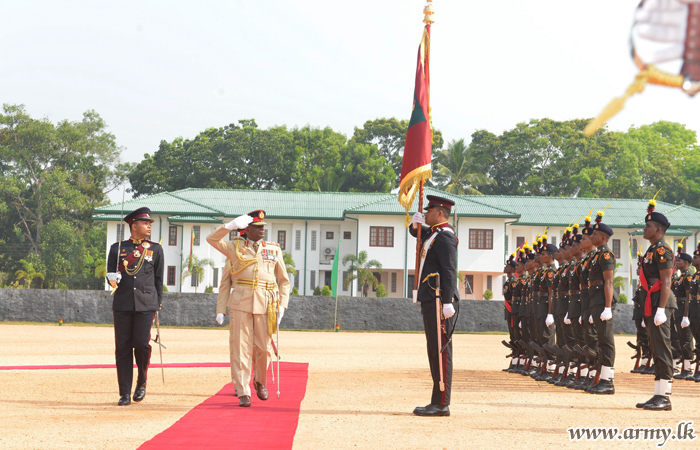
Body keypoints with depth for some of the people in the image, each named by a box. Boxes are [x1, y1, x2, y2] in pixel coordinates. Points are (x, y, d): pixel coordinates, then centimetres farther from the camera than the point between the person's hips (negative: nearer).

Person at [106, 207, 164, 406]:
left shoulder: (155, 249, 10)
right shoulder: (117, 248, 9)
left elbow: (159, 279, 12)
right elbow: (109, 274, 13)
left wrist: (157, 305, 8)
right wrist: (113, 280, -11)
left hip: (146, 304, 0)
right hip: (122, 304, 0)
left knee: (141, 343, -11)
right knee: (123, 347, -1)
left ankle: (142, 382, 15)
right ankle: (125, 393, 5)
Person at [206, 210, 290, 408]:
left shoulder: (274, 250, 13)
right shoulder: (235, 247, 9)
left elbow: (284, 280, 16)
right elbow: (212, 239, -3)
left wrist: (282, 304, 5)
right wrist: (231, 225, -12)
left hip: (265, 305, 2)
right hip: (241, 304, -2)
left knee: (262, 348, 6)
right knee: (241, 348, -5)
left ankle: (260, 382, 32)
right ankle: (243, 393, -2)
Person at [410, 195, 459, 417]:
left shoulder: (444, 237, -12)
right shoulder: (433, 233, 18)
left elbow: (450, 271, -20)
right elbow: (416, 232, 37)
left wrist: (448, 302, -26)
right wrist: (415, 224, 13)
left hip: (439, 302, -10)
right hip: (431, 301, 10)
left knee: (440, 351, -9)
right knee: (435, 351, 11)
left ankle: (441, 404, -8)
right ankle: (438, 402, 15)